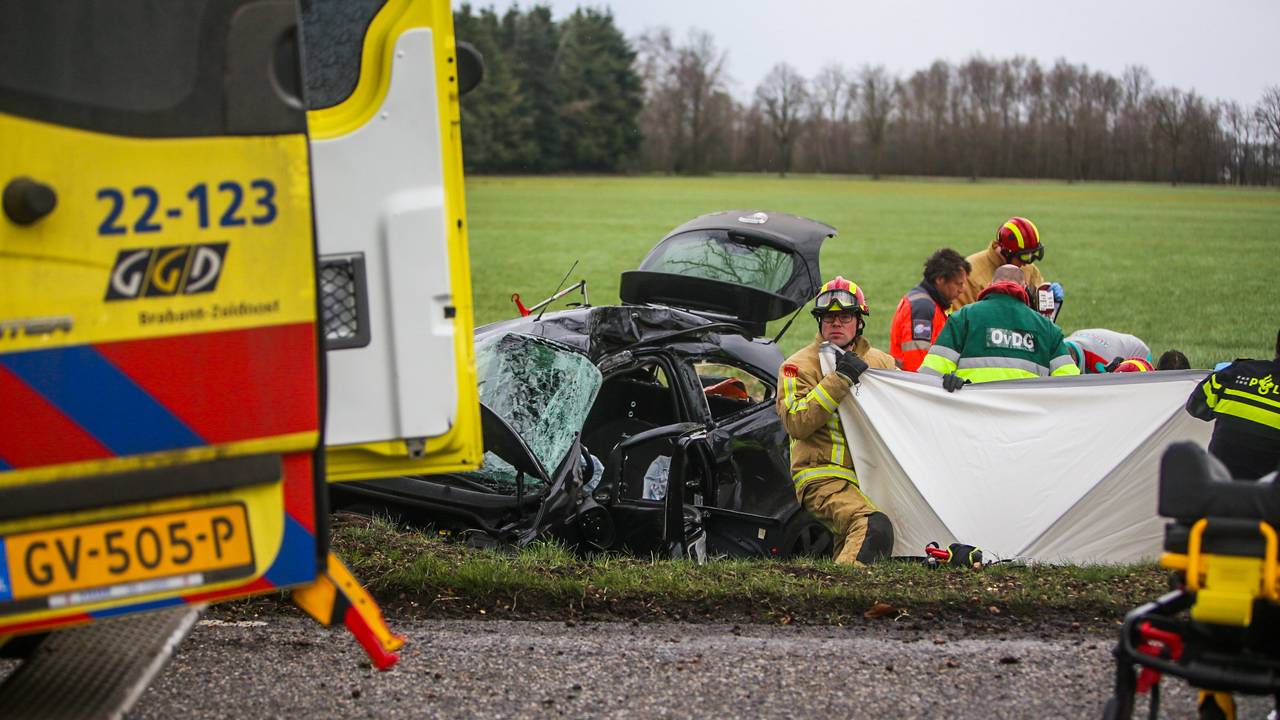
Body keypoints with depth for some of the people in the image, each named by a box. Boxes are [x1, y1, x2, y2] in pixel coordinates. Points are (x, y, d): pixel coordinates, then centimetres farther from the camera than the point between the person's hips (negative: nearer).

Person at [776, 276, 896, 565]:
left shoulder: (881, 362, 18)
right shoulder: (799, 366, 4)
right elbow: (795, 422, -12)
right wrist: (838, 380, -17)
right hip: (823, 475, -7)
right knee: (874, 528, -32)